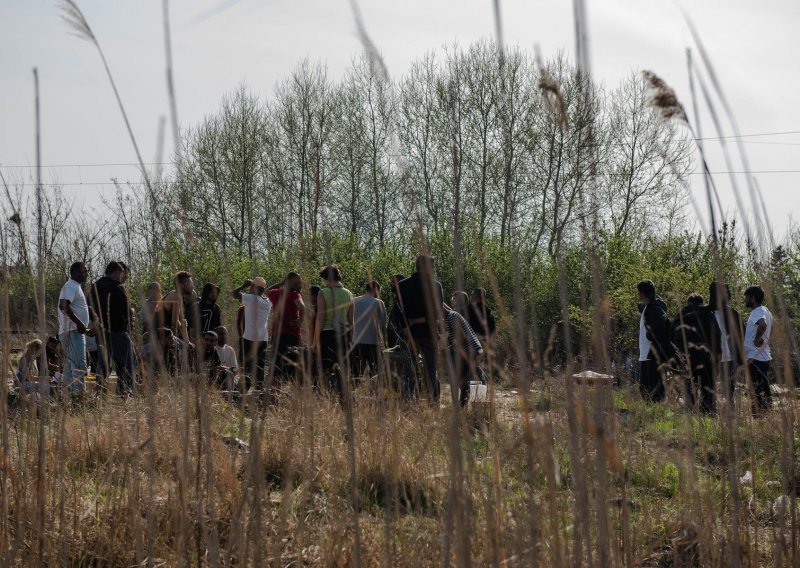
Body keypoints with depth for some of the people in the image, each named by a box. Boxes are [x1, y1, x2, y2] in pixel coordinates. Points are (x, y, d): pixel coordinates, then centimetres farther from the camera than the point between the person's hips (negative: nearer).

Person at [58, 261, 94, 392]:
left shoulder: (75, 287, 23)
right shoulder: (71, 286, -10)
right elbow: (63, 306, -25)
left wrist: (85, 329, 25)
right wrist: (79, 323, -28)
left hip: (76, 331, 11)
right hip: (73, 331, -11)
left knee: (70, 367, 11)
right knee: (79, 366, -17)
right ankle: (78, 392, -24)